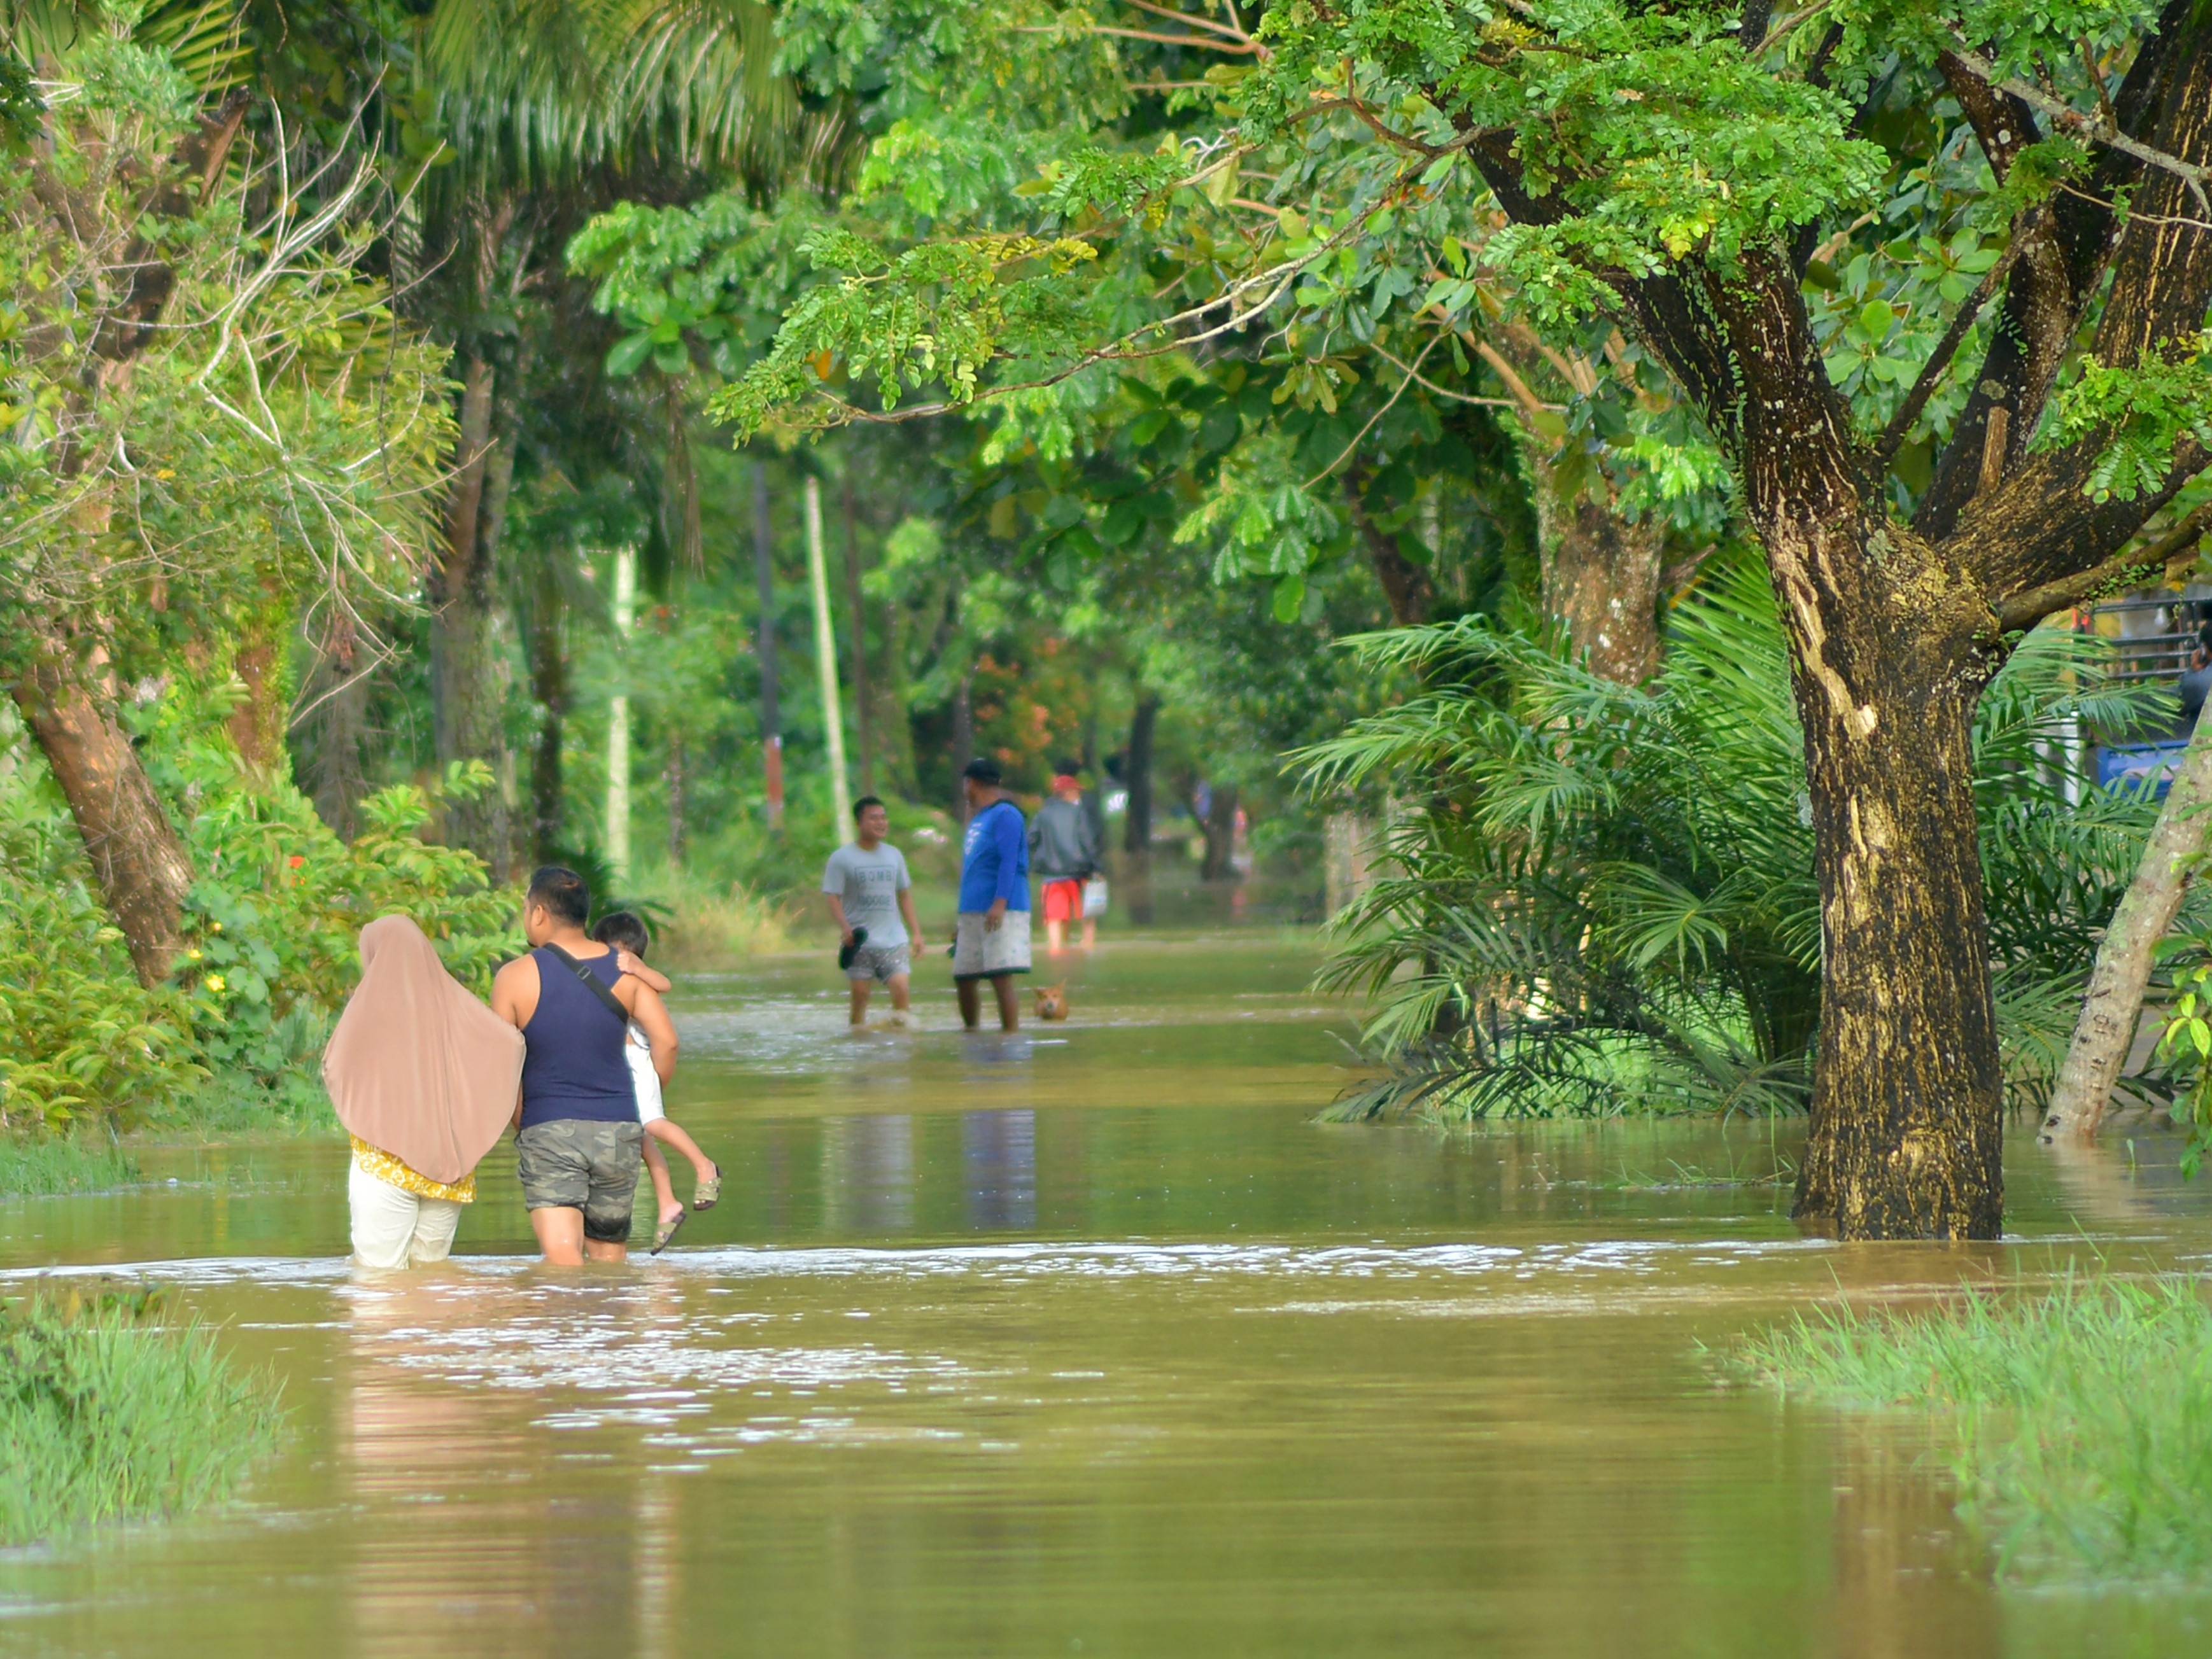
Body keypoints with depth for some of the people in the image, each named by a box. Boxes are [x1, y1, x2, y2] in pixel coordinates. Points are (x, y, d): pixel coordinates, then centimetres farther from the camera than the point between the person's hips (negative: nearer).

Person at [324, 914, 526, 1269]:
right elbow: (511, 1041, -4)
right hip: (446, 1166, 4)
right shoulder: (451, 1000, 4)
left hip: (384, 1165, -4)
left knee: (379, 1271, -3)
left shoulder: (370, 1004, -4)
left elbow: (333, 1071, -4)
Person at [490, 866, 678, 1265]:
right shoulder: (624, 971, 4)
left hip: (548, 1131, -3)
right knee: (609, 1255, 15)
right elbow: (666, 1042, -2)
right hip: (617, 1128, 3)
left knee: (562, 1259, -12)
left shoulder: (515, 977, -5)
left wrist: (519, 1126, 6)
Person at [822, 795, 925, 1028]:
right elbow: (832, 897, -6)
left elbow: (904, 895, 20)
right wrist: (846, 928, -22)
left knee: (901, 987, -12)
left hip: (893, 939, 3)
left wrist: (916, 932, 14)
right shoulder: (842, 858, -1)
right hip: (859, 941, -3)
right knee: (860, 995, -2)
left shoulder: (894, 855, 13)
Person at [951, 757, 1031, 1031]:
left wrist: (1000, 904, -25)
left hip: (1001, 912, -9)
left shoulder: (1005, 815, -7)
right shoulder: (977, 820, 23)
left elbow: (1009, 862, -16)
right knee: (964, 977, 10)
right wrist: (962, 919, 26)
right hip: (972, 913, 9)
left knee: (1001, 978, -13)